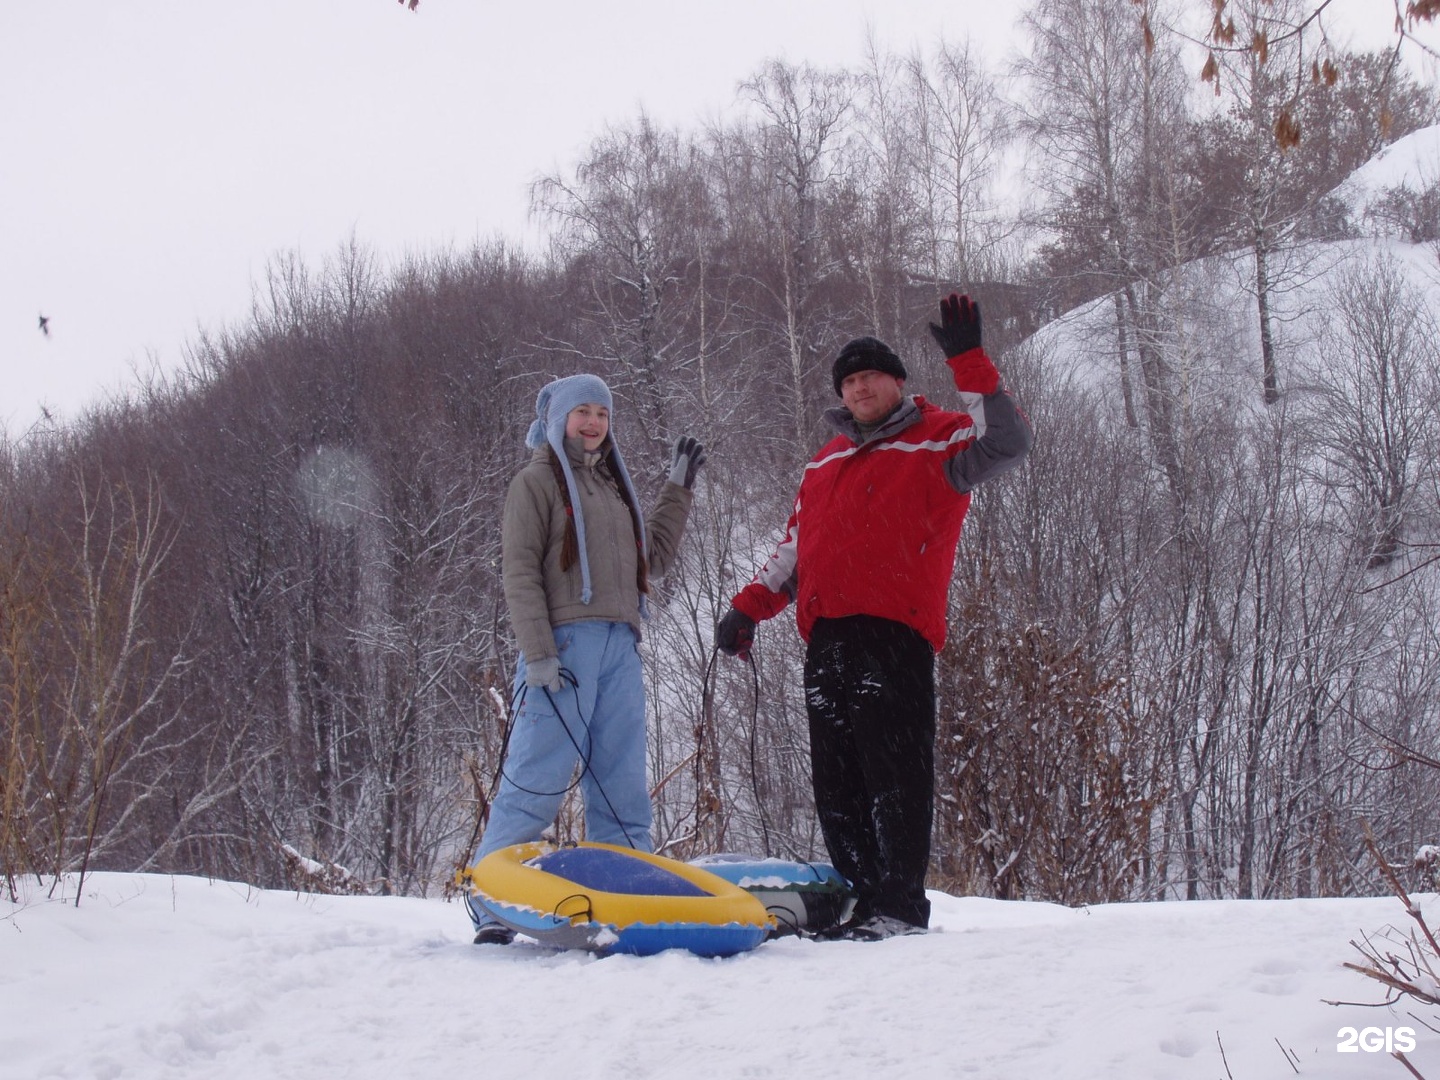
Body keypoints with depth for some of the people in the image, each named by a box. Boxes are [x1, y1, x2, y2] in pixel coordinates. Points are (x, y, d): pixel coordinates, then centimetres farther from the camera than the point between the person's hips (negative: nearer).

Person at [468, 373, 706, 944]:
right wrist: (537, 654, -16)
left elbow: (654, 557, 26)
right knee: (538, 779, -11)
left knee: (624, 787, 4)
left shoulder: (613, 485, 24)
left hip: (619, 647, 7)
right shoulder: (537, 481, 3)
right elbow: (519, 571, -6)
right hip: (565, 645, -7)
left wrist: (678, 490, 23)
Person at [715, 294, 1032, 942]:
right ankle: (860, 897, 8)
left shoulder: (937, 440, 7)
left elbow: (1008, 443, -11)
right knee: (835, 779, 4)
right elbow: (793, 548, 31)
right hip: (827, 638, 7)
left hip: (894, 631, -7)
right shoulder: (827, 460, 27)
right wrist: (748, 608, 19)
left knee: (893, 771, -11)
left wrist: (968, 360, -14)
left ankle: (900, 906, -10)